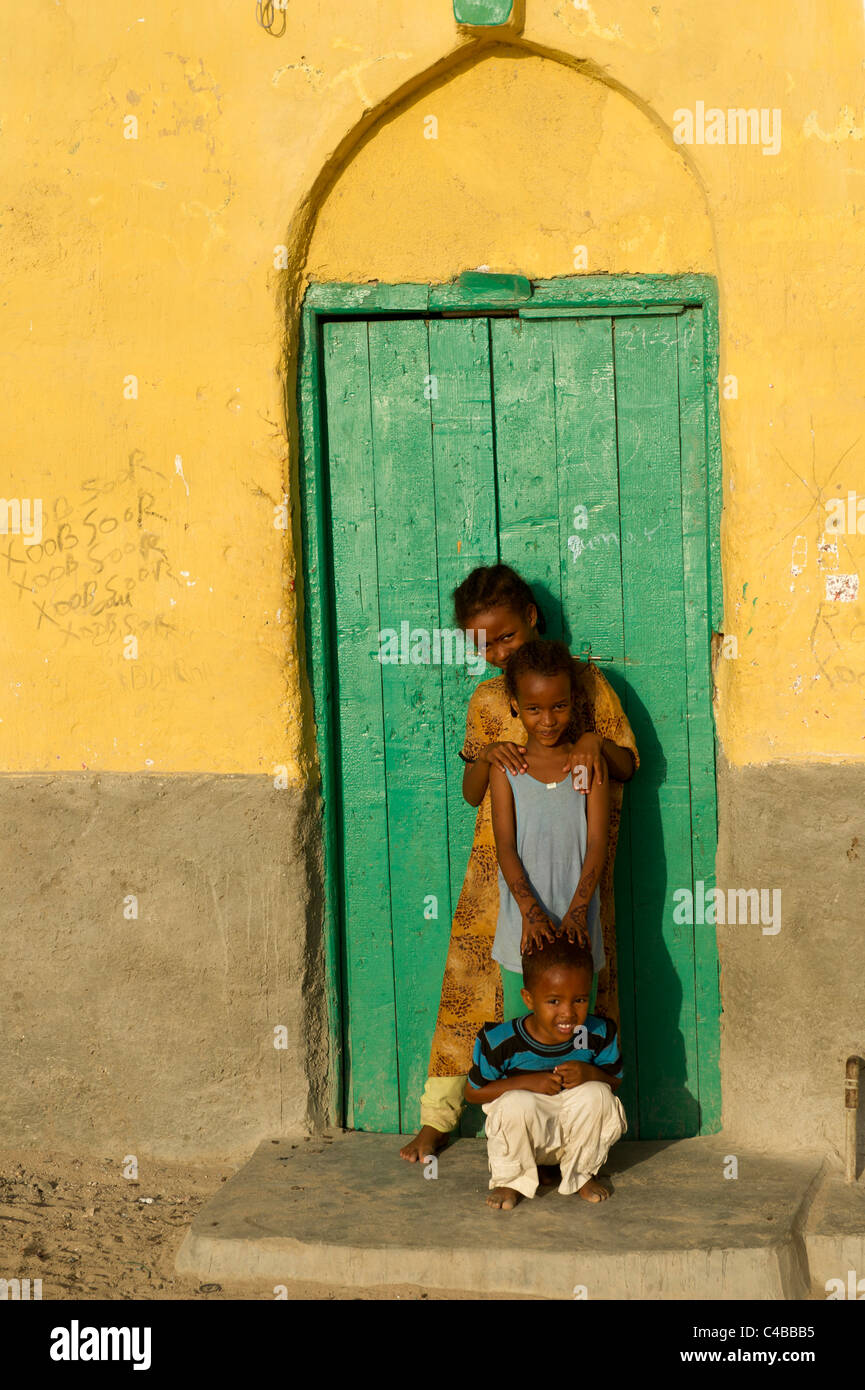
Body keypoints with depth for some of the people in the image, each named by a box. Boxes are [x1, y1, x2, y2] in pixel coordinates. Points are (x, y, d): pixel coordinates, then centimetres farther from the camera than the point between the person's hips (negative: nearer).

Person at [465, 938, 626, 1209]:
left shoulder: (598, 1034, -14)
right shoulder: (499, 1041, -21)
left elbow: (614, 1081, 1)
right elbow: (473, 1092, -11)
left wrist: (590, 1073, -25)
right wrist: (527, 1082, -25)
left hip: (574, 1133, 2)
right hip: (524, 1135, -2)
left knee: (596, 1095, -27)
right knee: (517, 1103, -35)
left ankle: (581, 1173, 1)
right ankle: (510, 1180, -5)